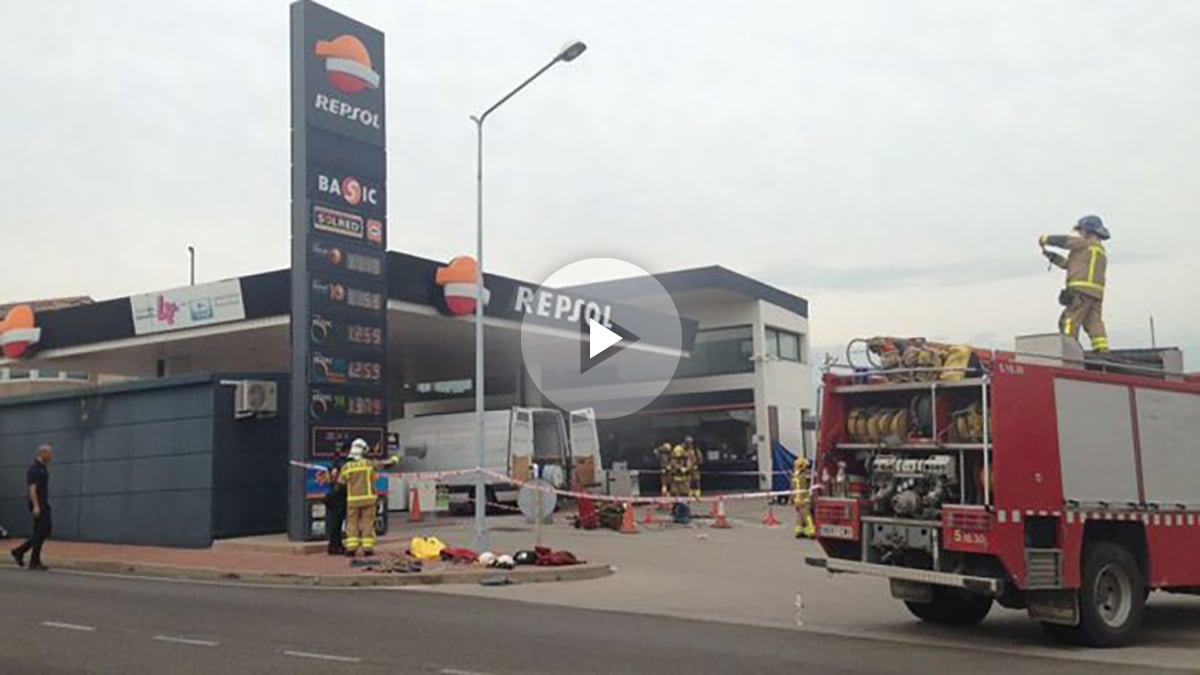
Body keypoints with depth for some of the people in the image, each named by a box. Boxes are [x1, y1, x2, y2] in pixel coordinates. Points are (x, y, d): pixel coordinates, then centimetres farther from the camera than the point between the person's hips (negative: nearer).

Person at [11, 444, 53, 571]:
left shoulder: (44, 468, 15)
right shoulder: (34, 468, -14)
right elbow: (32, 488, -20)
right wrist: (36, 506, -26)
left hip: (44, 504, 10)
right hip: (37, 505, -10)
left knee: (47, 529, 8)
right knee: (40, 532, -6)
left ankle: (20, 551, 16)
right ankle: (34, 562, 0)